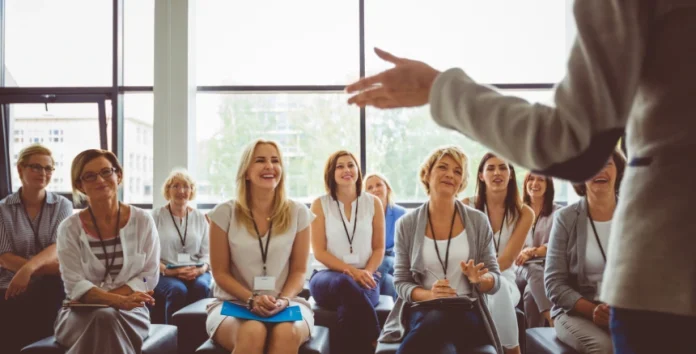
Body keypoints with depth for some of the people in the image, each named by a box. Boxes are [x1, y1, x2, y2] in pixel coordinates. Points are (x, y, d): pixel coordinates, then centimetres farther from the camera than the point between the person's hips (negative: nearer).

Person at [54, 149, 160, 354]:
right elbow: (75, 285, -8)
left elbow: (150, 276, -2)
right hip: (80, 313, 0)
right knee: (103, 317, -34)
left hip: (130, 311, 0)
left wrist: (101, 298, -14)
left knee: (110, 317, -34)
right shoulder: (70, 228, -2)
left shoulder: (142, 221, 0)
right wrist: (117, 300, -27)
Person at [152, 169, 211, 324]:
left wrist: (201, 269, -11)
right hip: (164, 274, -2)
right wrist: (168, 271, -17)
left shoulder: (200, 217, 15)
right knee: (178, 290, -35)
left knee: (201, 287, -33)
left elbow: (207, 252, 11)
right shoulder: (156, 216, 6)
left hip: (196, 273, 2)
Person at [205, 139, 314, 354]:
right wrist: (252, 299, -15)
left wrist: (283, 300, -15)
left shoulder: (298, 213, 4)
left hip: (287, 303, 1)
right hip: (233, 303, -1)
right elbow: (221, 272, 2)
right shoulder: (225, 213, 1)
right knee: (252, 334, -37)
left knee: (287, 334, -35)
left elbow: (298, 271, 6)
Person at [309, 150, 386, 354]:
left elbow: (379, 248, 9)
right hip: (327, 275, 0)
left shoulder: (373, 203, 9)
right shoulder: (320, 204, 3)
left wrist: (367, 272, -12)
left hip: (364, 278, 1)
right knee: (345, 284, -39)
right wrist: (351, 271, -16)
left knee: (350, 305, -38)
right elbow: (319, 252, -2)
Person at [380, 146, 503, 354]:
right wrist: (429, 295, -18)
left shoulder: (478, 222, 4)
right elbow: (401, 282, 3)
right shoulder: (407, 225, 3)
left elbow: (495, 282, 7)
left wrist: (479, 279, -18)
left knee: (441, 321, -36)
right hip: (422, 311, 0)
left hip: (466, 313, 1)